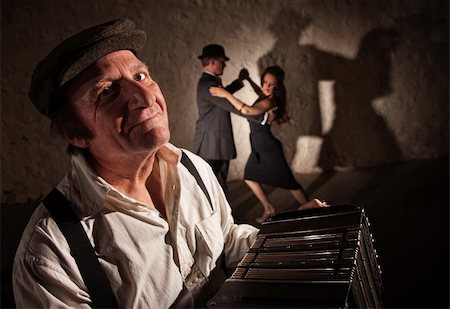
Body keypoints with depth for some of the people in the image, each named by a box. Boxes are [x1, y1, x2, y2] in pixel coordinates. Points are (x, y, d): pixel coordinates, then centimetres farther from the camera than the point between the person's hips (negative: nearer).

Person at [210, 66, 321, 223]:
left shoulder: (271, 101, -23)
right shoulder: (265, 96, 3)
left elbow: (247, 111, -39)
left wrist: (226, 94, -35)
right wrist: (248, 79, 25)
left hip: (268, 147, -10)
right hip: (259, 146, 10)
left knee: (287, 180, -2)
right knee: (250, 177, 19)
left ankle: (309, 206, 9)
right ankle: (269, 208, 28)